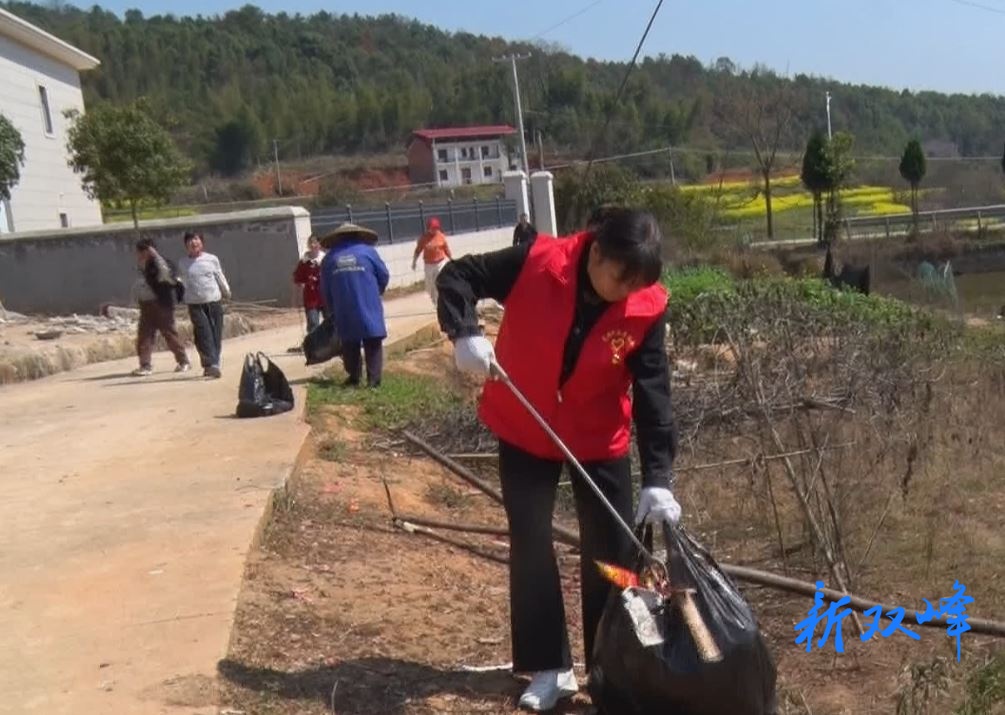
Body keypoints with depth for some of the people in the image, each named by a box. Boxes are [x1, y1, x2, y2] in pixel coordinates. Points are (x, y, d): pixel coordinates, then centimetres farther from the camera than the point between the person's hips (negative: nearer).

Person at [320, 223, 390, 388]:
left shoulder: (329, 258, 6)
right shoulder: (367, 251, -1)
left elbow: (325, 290, 10)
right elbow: (384, 276, 3)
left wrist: (332, 311, 22)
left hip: (344, 313, 2)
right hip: (369, 308, -2)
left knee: (350, 344, 13)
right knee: (373, 344, 3)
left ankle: (354, 377, 16)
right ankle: (374, 379, -3)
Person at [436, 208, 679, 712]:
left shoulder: (648, 309, -18)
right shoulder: (537, 262, -22)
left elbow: (653, 395, -17)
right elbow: (457, 276, -12)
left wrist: (658, 477, -25)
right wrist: (465, 333, -31)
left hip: (600, 440, 0)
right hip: (524, 432, 0)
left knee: (611, 553, 4)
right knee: (530, 546, 6)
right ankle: (551, 668, 20)